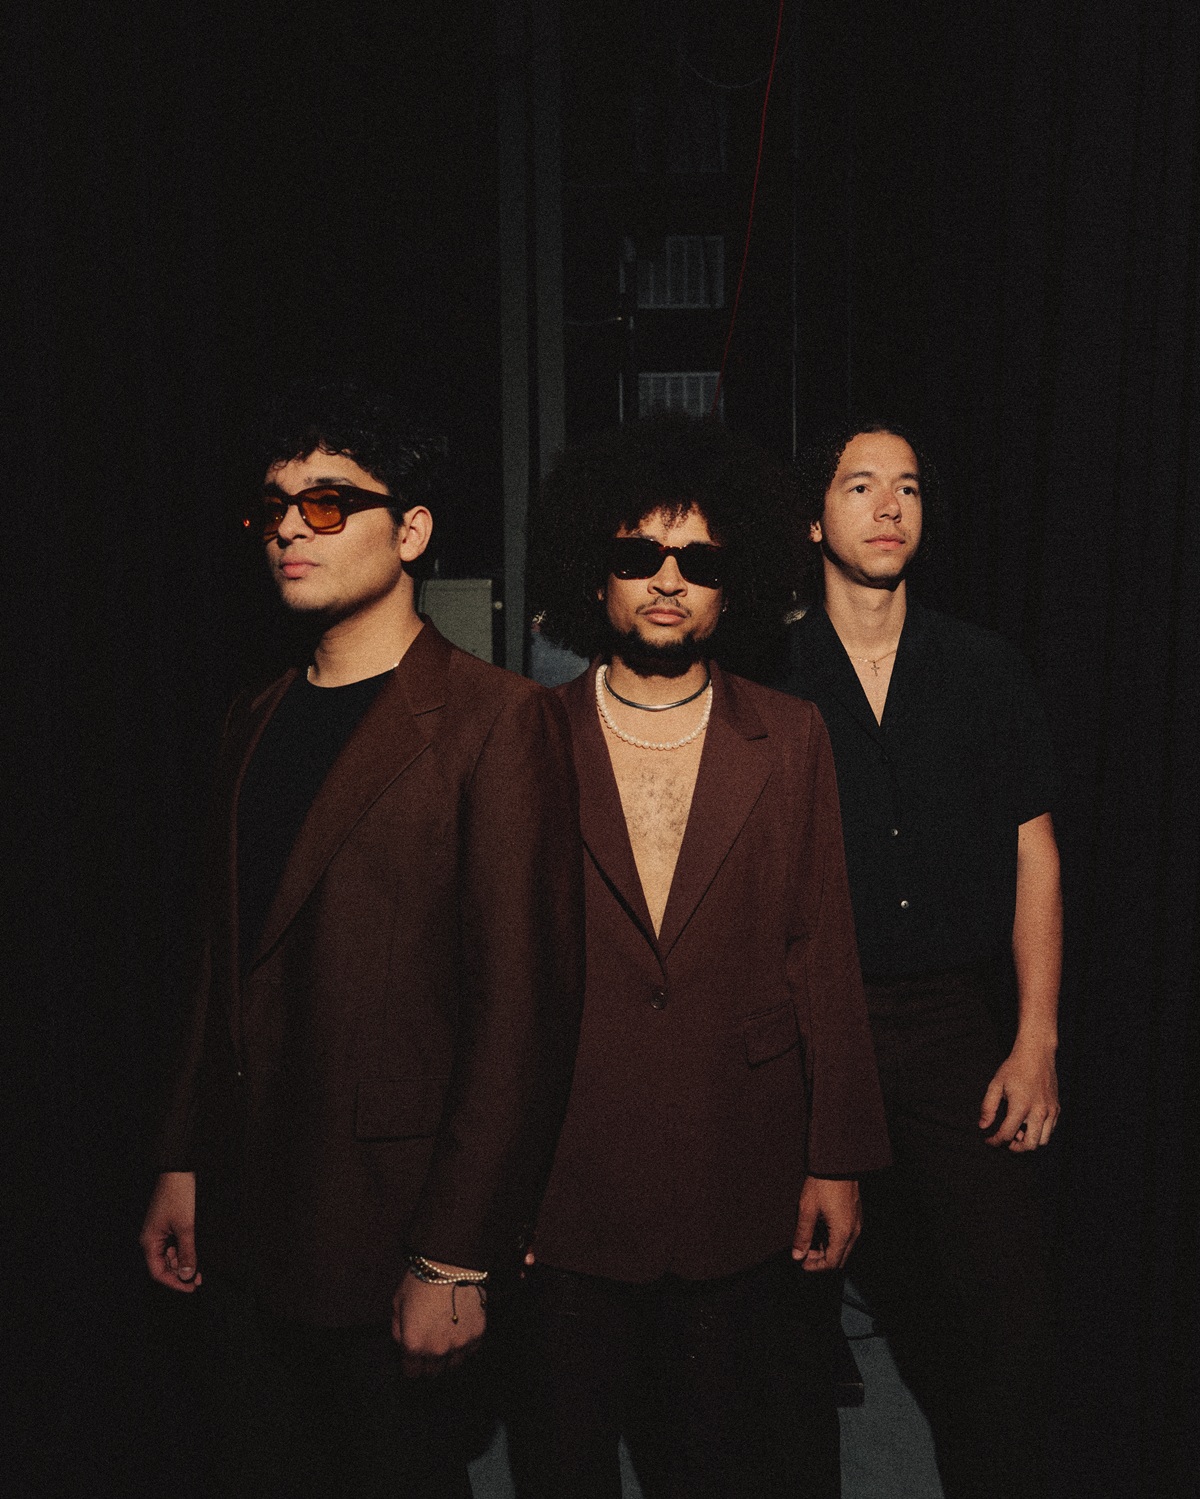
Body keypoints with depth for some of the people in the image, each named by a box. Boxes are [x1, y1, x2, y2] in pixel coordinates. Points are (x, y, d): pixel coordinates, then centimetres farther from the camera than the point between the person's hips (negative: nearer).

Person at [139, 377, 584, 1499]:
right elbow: (227, 969, 14)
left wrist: (456, 1257, -16)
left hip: (388, 1225, -6)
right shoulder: (255, 724, 10)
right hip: (248, 1223, 7)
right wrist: (186, 1164, 11)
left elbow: (523, 1005, -16)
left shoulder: (497, 720, -13)